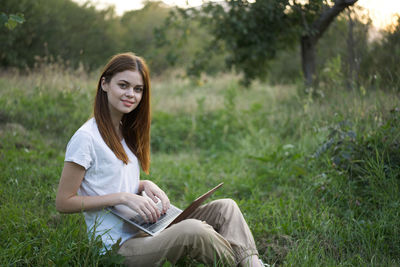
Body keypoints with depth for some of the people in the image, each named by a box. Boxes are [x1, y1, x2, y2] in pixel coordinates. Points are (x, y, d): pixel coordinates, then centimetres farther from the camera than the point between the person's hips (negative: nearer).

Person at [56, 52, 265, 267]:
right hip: (117, 247, -9)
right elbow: (63, 202, -12)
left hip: (141, 231, 9)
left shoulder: (126, 132, 13)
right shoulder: (86, 138, -13)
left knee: (225, 208, -4)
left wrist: (145, 185, -1)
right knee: (193, 230, -32)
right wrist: (124, 197, -18)